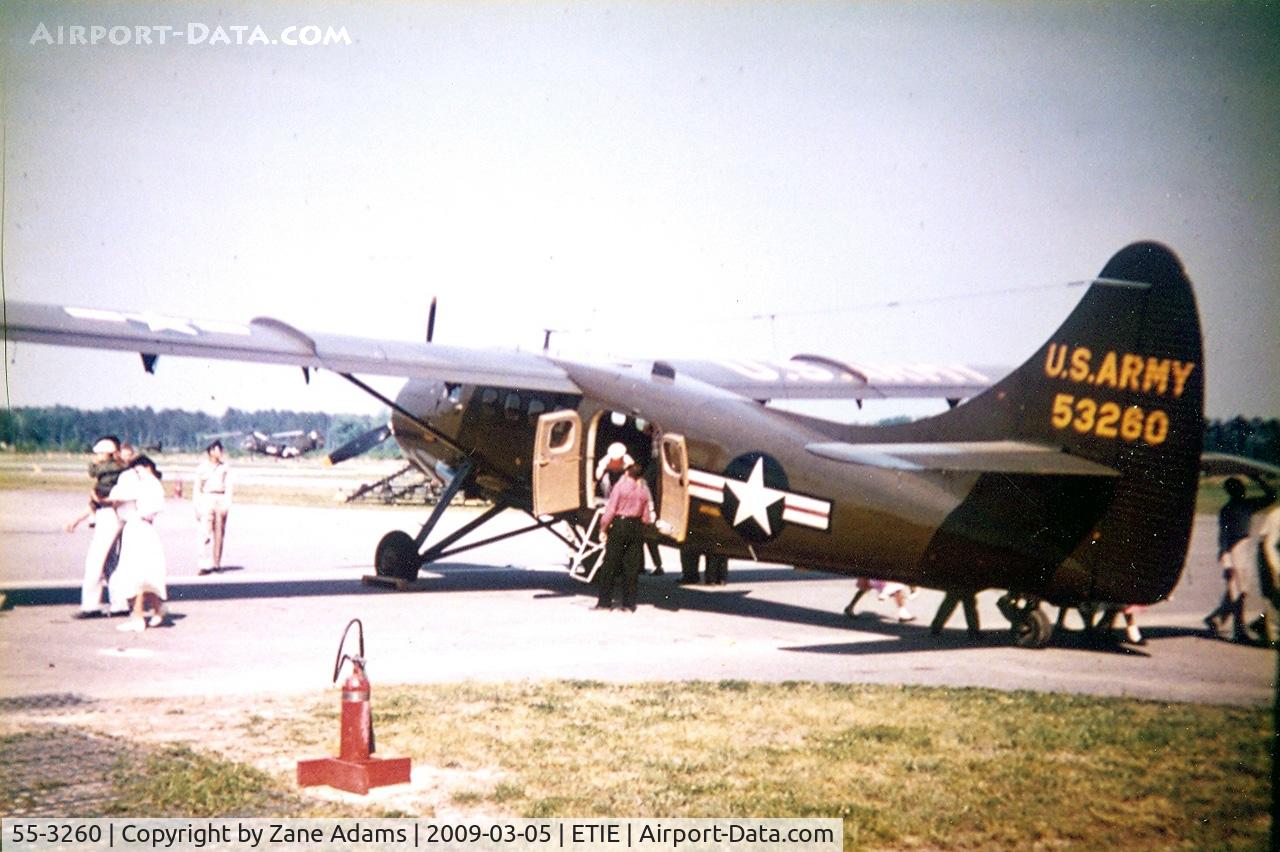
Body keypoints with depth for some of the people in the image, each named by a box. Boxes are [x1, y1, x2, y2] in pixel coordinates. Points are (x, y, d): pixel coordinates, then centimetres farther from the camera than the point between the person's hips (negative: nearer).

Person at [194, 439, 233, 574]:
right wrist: (197, 507, 4)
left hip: (221, 500, 2)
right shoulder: (202, 468, 8)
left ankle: (216, 563, 12)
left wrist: (227, 504, -6)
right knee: (205, 534, -11)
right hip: (207, 499, -2)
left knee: (219, 534, 3)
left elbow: (228, 487, 6)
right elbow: (197, 489, 11)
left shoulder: (224, 468, 11)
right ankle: (205, 565, -15)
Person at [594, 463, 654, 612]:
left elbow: (610, 509, -10)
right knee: (632, 566, 6)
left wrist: (603, 528, -3)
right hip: (636, 527, 3)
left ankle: (605, 601, 0)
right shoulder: (644, 490, 5)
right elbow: (647, 517, 5)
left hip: (619, 526, -3)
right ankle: (629, 603, 5)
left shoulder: (620, 486, -5)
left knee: (610, 564, 2)